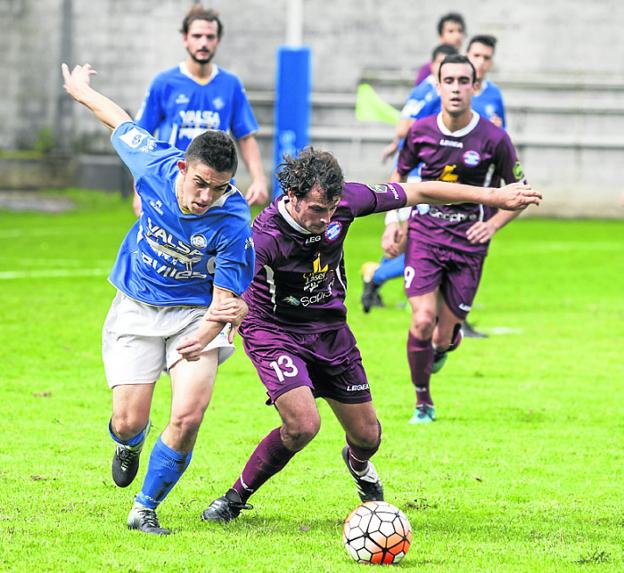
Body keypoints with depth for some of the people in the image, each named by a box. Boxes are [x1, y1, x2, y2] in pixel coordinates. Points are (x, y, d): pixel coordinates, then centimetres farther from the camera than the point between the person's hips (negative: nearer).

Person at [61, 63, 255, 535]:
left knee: (188, 417, -20)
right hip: (136, 307, 2)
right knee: (129, 422, -4)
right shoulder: (156, 164, -19)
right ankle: (128, 444, 37)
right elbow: (122, 124, 2)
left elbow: (227, 298, -22)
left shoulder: (232, 223, -26)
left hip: (196, 313, -2)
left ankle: (145, 509, 3)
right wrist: (80, 90, 20)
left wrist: (208, 332, -45)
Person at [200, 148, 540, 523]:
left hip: (329, 327, 5)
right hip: (273, 330, -5)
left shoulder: (345, 200, -19)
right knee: (303, 425, -26)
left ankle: (359, 464, 51)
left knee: (367, 434, 11)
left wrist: (495, 197, -5)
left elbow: (418, 193, -8)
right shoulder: (265, 237, -32)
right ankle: (236, 498, -4)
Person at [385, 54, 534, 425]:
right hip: (425, 233, 1)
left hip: (468, 241, -1)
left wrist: (493, 224, -10)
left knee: (444, 335, 0)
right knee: (422, 321, -15)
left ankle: (445, 343, 41)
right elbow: (400, 175, 16)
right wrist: (393, 222, 5)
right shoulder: (421, 131, -3)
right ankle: (423, 401, 8)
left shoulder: (494, 139, -9)